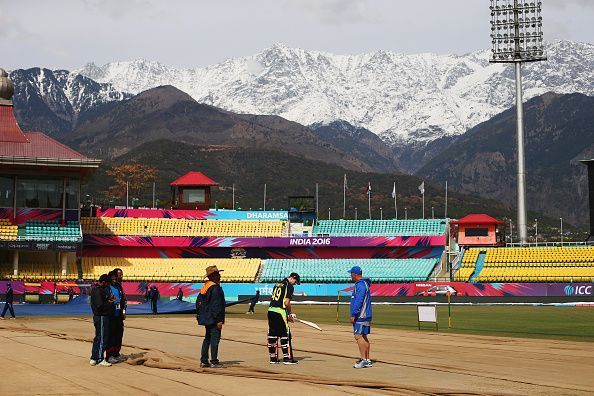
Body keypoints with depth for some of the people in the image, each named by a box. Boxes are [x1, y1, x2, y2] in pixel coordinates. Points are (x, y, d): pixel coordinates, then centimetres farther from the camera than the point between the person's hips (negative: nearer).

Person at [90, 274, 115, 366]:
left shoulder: (97, 289, 14)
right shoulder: (98, 291, -19)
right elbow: (100, 306, -24)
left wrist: (108, 299, 2)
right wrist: (110, 303, -11)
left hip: (98, 317, 11)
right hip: (101, 317, -11)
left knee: (98, 338, 16)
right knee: (102, 339, -5)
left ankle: (94, 358, 21)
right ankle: (100, 359, 0)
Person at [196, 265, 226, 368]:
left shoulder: (205, 287, 12)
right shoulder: (215, 288, -17)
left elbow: (198, 301, 19)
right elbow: (216, 305, -20)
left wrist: (198, 313, 25)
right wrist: (219, 320, -19)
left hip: (206, 318, 10)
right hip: (213, 319, -10)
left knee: (207, 338, 15)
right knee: (215, 339, -6)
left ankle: (204, 361, 17)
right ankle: (214, 362, -5)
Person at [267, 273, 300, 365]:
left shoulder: (278, 284, 19)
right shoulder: (289, 286, -5)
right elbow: (287, 302, -13)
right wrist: (290, 314, 3)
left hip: (271, 310, 8)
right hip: (280, 311, -8)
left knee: (272, 334, 10)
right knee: (285, 335, 0)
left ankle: (273, 358, 15)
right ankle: (287, 358, 1)